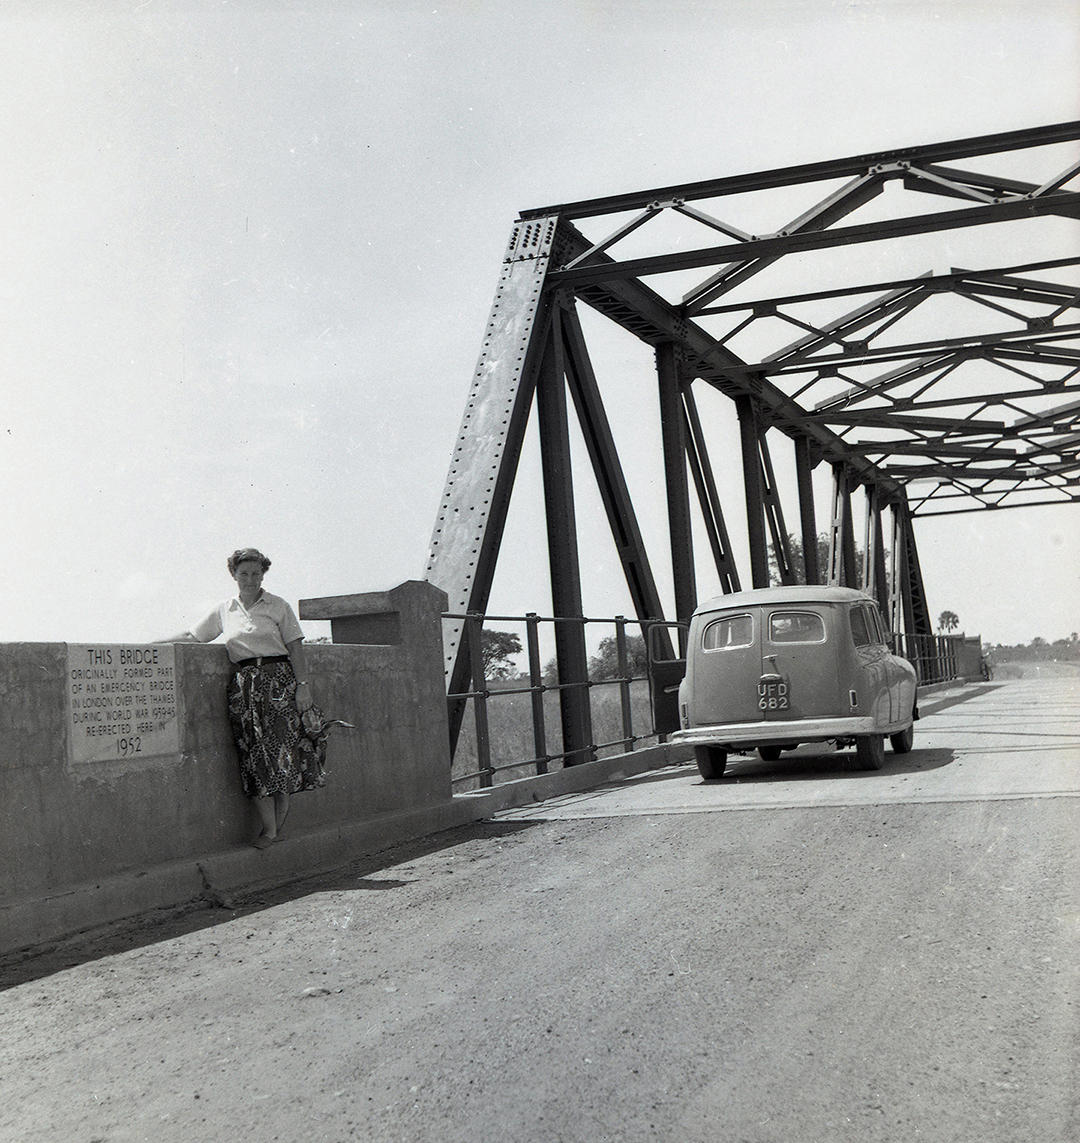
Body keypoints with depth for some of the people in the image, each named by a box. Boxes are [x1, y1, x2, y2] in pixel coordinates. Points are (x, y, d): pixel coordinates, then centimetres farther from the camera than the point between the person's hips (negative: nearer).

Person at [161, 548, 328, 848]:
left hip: (279, 679, -2)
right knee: (254, 751, -4)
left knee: (284, 743, -11)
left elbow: (295, 646, 2)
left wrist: (302, 685, -7)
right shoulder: (224, 610, 13)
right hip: (244, 685, 2)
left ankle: (283, 803, 14)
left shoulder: (277, 606, 6)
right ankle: (269, 827, 0)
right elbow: (193, 636, 21)